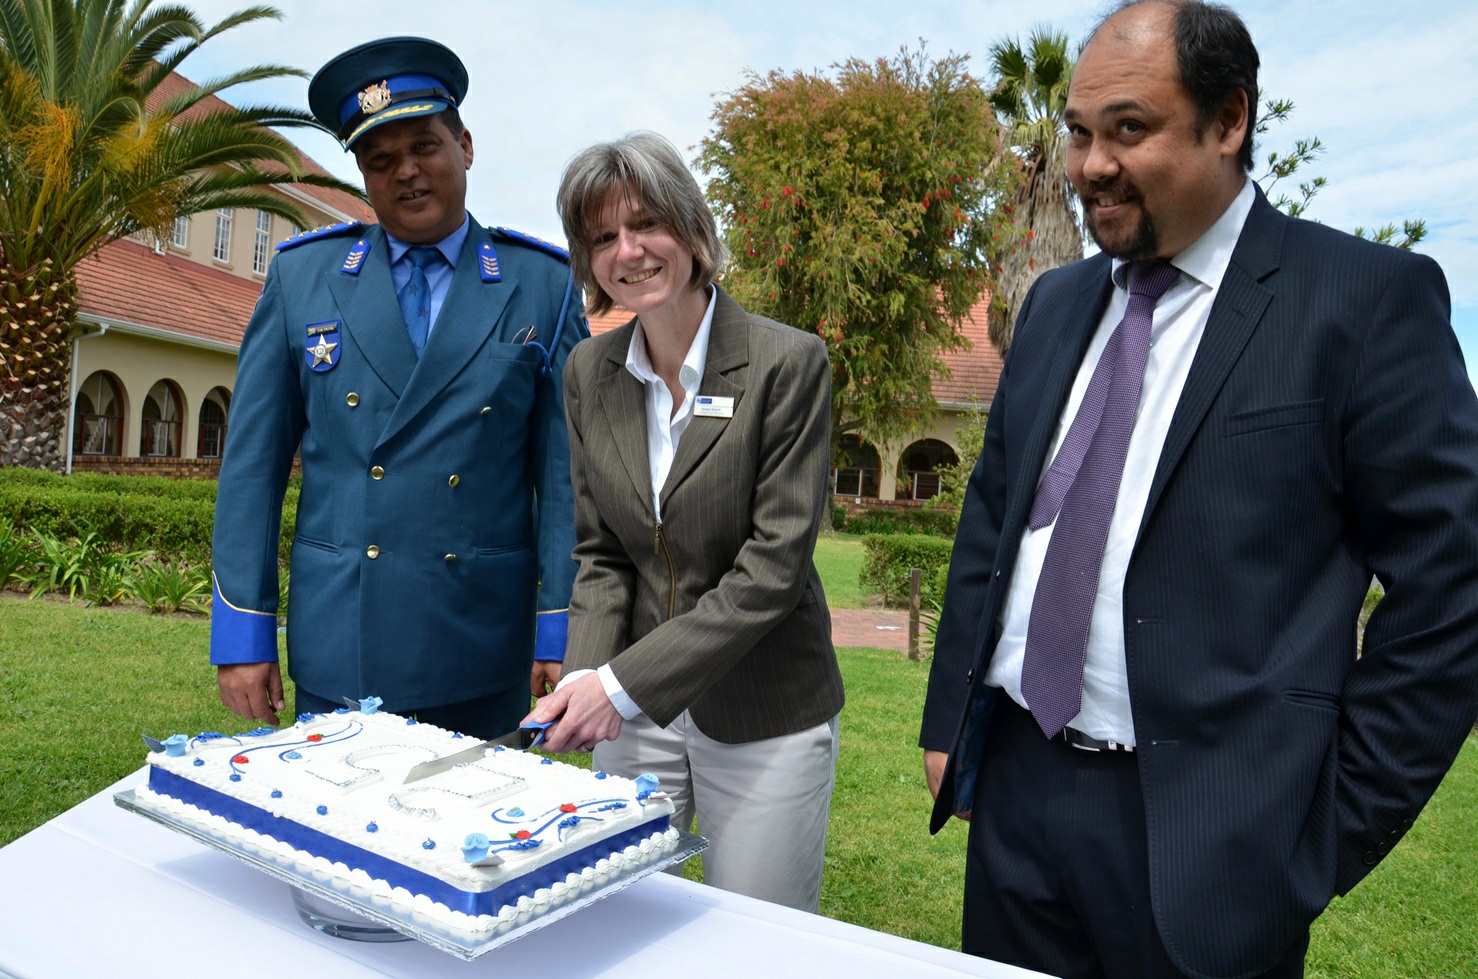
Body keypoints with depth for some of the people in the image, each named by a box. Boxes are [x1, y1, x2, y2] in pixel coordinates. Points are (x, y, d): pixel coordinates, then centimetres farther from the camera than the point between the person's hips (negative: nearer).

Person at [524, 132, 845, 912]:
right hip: (632, 712, 4)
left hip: (763, 719, -4)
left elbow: (776, 562, -18)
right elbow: (600, 551, 5)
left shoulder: (789, 363, -14)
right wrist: (586, 675, -13)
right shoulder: (589, 371, 2)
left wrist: (625, 683, -21)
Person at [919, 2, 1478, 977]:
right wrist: (948, 720, 10)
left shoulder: (1367, 300, -8)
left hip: (1205, 828, -5)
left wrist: (1333, 829, -9)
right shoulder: (1056, 302, 9)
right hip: (1014, 785, 5)